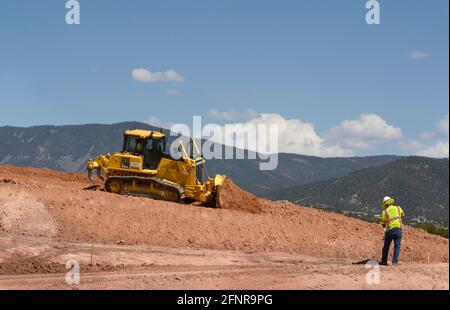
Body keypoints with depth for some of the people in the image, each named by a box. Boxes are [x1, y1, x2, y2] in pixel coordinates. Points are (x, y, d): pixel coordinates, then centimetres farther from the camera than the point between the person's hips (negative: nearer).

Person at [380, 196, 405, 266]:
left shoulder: (384, 212, -2)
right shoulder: (398, 208, 4)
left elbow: (383, 224, 4)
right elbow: (403, 214, 28)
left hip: (389, 231, -1)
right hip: (398, 230, 1)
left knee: (386, 246, 14)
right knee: (397, 246, 7)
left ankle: (384, 261, 20)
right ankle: (394, 261, -2)